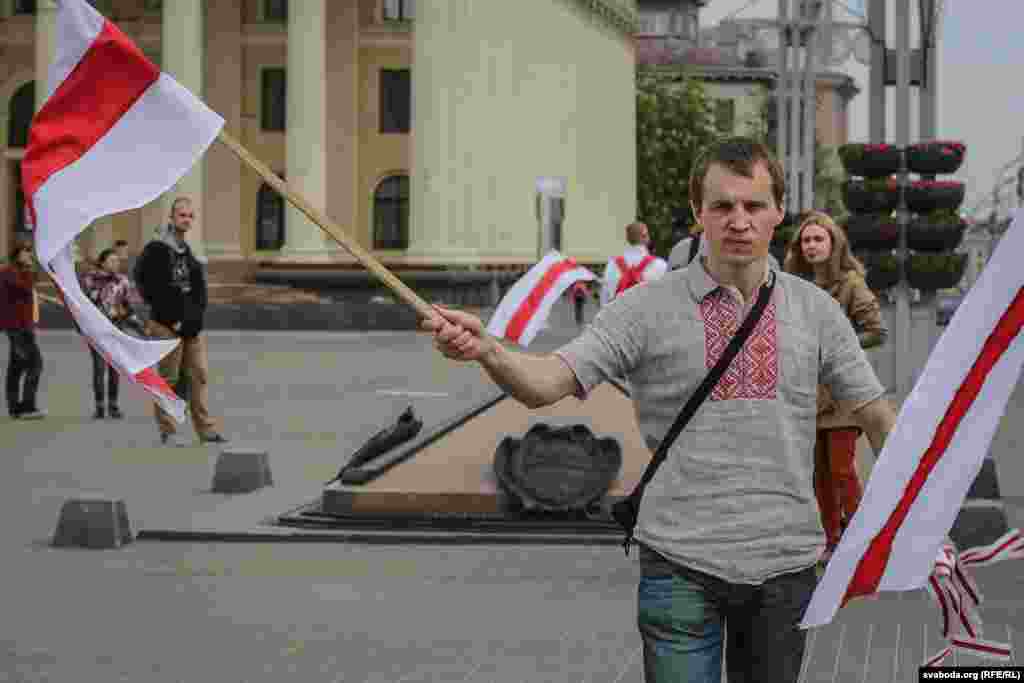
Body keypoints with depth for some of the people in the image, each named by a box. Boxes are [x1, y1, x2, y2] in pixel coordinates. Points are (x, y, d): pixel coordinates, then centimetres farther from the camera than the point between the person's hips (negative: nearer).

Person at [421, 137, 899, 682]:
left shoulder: (816, 309, 4)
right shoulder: (647, 309, -4)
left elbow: (876, 416, 10)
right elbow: (545, 383, -13)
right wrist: (485, 349, -34)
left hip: (785, 563, 3)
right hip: (682, 563, -2)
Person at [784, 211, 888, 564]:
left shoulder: (850, 282, -9)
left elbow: (877, 331, -11)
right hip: (807, 389, 6)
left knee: (842, 469, -6)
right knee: (820, 472, 11)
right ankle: (832, 541, 20)